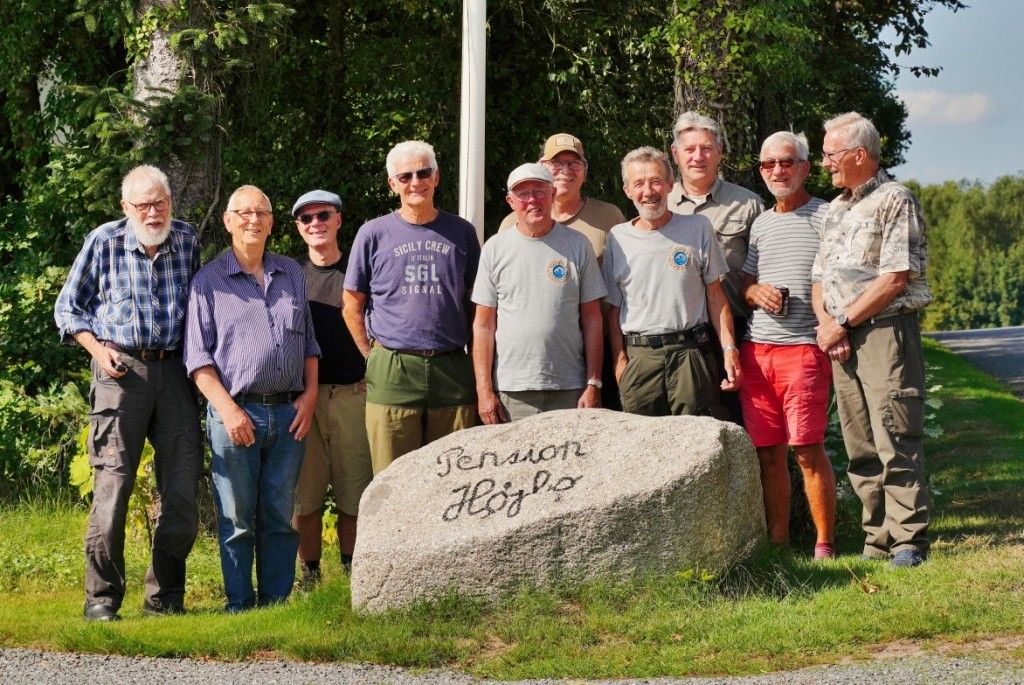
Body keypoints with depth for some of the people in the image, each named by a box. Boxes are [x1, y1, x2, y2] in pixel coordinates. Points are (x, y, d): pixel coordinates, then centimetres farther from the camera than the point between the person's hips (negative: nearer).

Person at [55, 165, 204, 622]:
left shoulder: (187, 241, 8)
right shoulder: (103, 242, 0)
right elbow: (68, 307, 9)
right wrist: (97, 349, -6)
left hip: (174, 370, 3)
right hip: (121, 370, -3)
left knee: (182, 491, 1)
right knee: (112, 485, -8)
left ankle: (165, 599, 13)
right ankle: (101, 599, 1)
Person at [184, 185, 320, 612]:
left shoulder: (292, 274, 15)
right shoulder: (209, 281, 3)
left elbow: (309, 341, 20)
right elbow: (198, 356, -1)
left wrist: (310, 394, 6)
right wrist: (228, 409, -11)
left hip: (288, 413, 3)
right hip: (235, 412, -3)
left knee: (280, 516, 6)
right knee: (236, 519, 0)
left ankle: (277, 604, 12)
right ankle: (239, 606, 7)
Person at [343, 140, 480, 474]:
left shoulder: (461, 233, 10)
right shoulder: (374, 234, 5)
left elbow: (476, 305, 15)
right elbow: (352, 305, 9)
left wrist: (478, 365, 9)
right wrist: (374, 357, 2)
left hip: (452, 372, 2)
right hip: (392, 373, -2)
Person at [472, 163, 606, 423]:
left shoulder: (578, 246, 6)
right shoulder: (495, 248, 6)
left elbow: (592, 319, 6)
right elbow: (484, 324, 5)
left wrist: (594, 384, 0)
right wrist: (484, 391, -2)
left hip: (569, 391, 0)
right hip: (511, 392, 0)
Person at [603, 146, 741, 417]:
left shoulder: (698, 228, 7)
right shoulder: (618, 238, 8)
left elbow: (715, 295, 7)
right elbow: (614, 308, 11)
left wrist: (729, 348, -2)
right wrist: (620, 360, 1)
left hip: (691, 355, -1)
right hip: (638, 359, 1)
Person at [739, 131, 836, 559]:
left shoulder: (825, 217, 2)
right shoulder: (759, 224, 19)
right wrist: (755, 292, -1)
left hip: (804, 347, -5)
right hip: (755, 348, 5)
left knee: (807, 450, -8)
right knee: (767, 452, 6)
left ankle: (824, 544, 2)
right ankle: (777, 542, 14)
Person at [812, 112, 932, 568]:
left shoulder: (894, 200, -3)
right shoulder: (836, 209, 21)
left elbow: (895, 278, -12)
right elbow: (819, 277, 20)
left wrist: (843, 321, -10)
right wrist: (825, 322, 1)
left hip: (887, 331, -7)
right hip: (842, 340, 7)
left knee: (896, 443, -9)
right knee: (860, 448, 6)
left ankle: (908, 539, -5)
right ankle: (878, 538, 10)